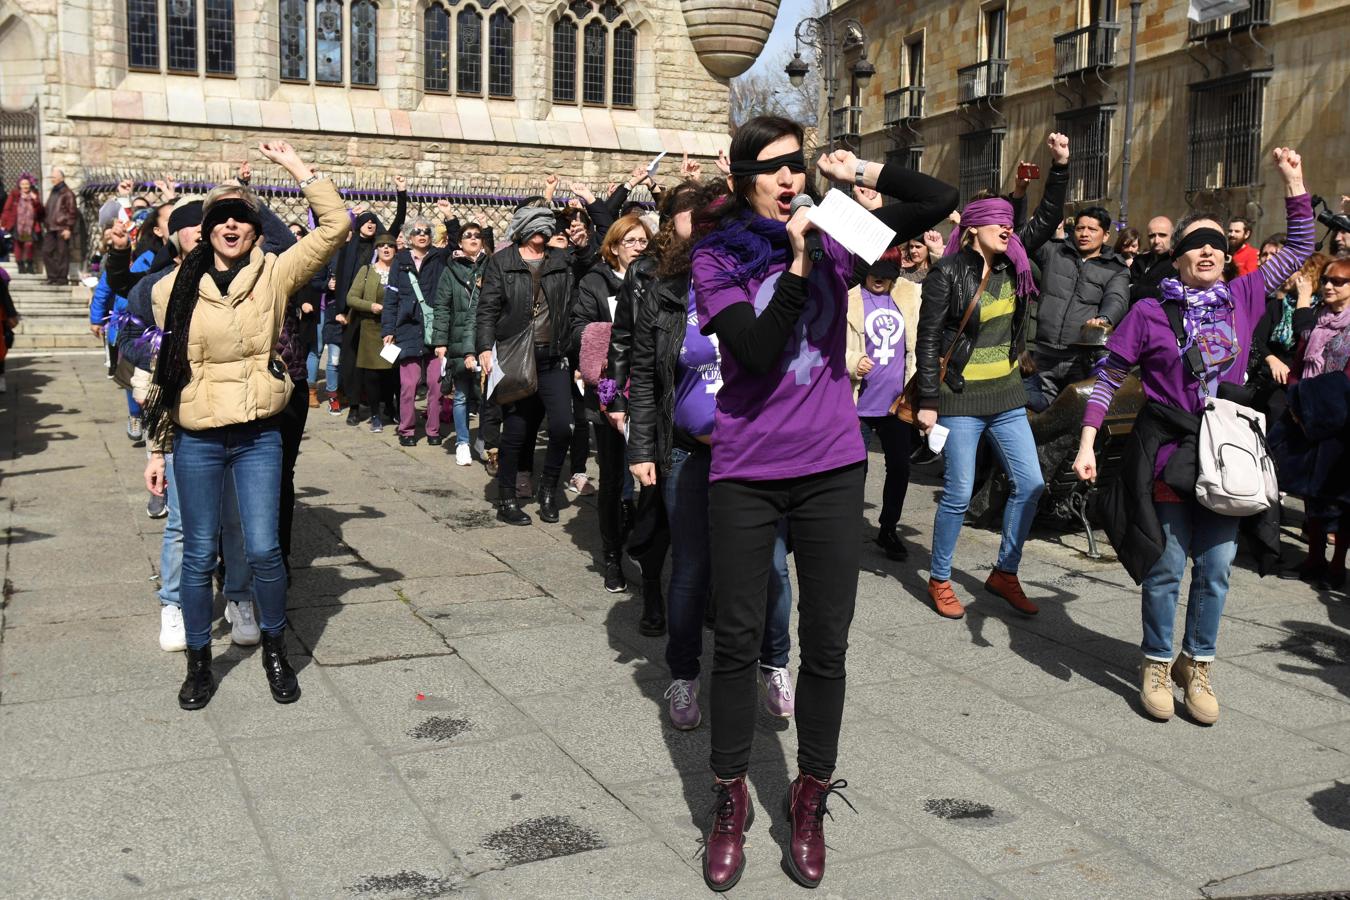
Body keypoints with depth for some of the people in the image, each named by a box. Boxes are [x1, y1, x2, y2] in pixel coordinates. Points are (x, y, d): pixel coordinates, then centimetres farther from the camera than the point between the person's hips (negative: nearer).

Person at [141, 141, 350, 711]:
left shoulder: (274, 275, 0)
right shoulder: (176, 287, 2)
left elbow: (335, 225, -8)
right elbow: (163, 371, 6)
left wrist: (293, 163, -6)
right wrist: (157, 449, 6)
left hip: (259, 437, 0)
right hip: (196, 440, 1)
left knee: (263, 549, -3)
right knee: (199, 555, 7)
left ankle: (275, 650, 22)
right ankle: (199, 663, 25)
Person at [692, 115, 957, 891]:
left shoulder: (834, 237, 4)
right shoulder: (717, 258, -3)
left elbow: (941, 201, 1)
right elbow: (757, 353, -17)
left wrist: (861, 173, -9)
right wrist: (798, 263, -18)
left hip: (831, 466, 2)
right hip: (746, 470, -2)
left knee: (827, 643, 8)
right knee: (738, 641, 7)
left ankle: (812, 798, 26)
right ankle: (731, 800, 24)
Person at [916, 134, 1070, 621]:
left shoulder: (1012, 264, 6)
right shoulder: (947, 273, -10)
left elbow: (1047, 219, 7)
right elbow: (928, 339, -11)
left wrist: (1060, 165, -5)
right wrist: (927, 402, -14)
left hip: (1007, 395, 6)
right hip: (960, 398, -6)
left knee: (1030, 484, 5)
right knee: (959, 493, -3)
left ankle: (1004, 573, 21)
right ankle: (939, 579, 16)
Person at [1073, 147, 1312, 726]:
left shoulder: (1243, 297, 5)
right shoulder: (1150, 312, -4)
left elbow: (1299, 248, 15)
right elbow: (1108, 378, -1)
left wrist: (1293, 180, 11)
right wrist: (1087, 442, -8)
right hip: (1168, 452, -3)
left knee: (1216, 566, 8)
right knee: (1168, 567, 3)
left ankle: (1197, 665, 24)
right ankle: (1156, 663, 20)